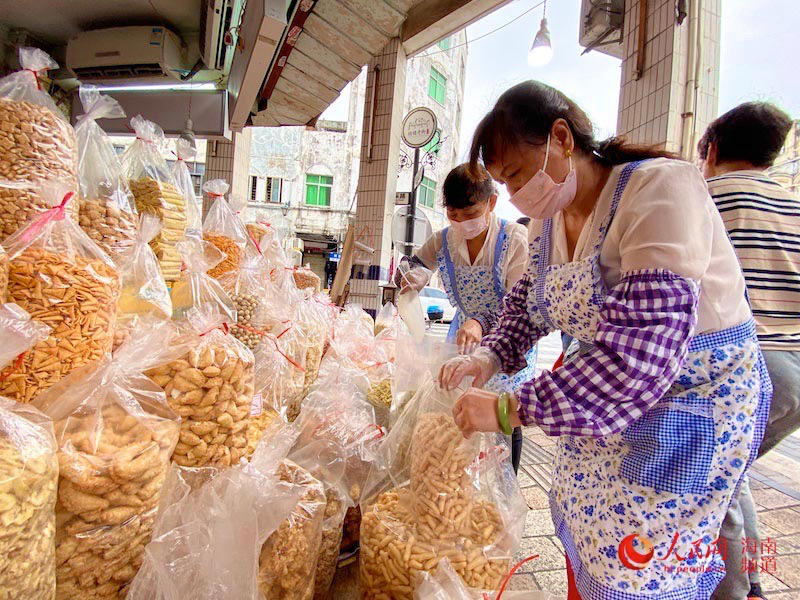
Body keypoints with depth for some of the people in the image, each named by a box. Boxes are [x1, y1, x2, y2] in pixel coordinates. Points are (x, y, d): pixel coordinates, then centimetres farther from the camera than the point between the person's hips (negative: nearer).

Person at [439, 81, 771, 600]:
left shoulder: (660, 188, -25)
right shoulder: (549, 218, 0)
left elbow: (642, 356, -32)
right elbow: (527, 304, 11)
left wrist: (510, 409, -30)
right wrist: (488, 357, -9)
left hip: (693, 404, -6)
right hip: (602, 403, 7)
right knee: (583, 538, 17)